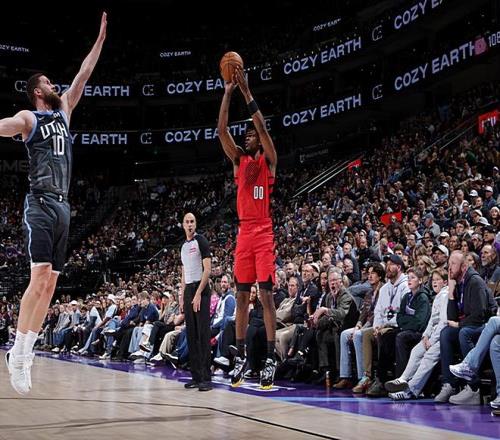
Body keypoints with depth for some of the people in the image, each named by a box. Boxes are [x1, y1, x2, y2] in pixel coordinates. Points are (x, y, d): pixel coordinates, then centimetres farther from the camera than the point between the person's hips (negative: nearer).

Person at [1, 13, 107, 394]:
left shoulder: (64, 112, 20)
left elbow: (83, 75, 21)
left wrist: (100, 39, 20)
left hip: (64, 208, 7)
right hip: (41, 206, -7)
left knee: (50, 284, 4)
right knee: (40, 279, -17)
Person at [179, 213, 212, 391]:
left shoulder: (201, 241, -5)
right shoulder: (184, 246, 18)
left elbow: (207, 269, -12)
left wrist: (198, 294, -19)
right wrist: (182, 297, 14)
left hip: (201, 290, -8)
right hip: (188, 291, 8)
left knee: (203, 334, -10)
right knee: (191, 335, 7)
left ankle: (206, 378, -9)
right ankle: (196, 376, 12)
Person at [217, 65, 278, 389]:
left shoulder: (268, 160, 2)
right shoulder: (239, 159, 14)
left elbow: (262, 126, -11)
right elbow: (222, 129, 5)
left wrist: (246, 91, -12)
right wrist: (229, 92, -1)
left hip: (264, 233, -5)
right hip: (244, 233, 5)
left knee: (266, 294, -7)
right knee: (241, 295, 6)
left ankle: (271, 358, -5)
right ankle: (241, 356, 11)